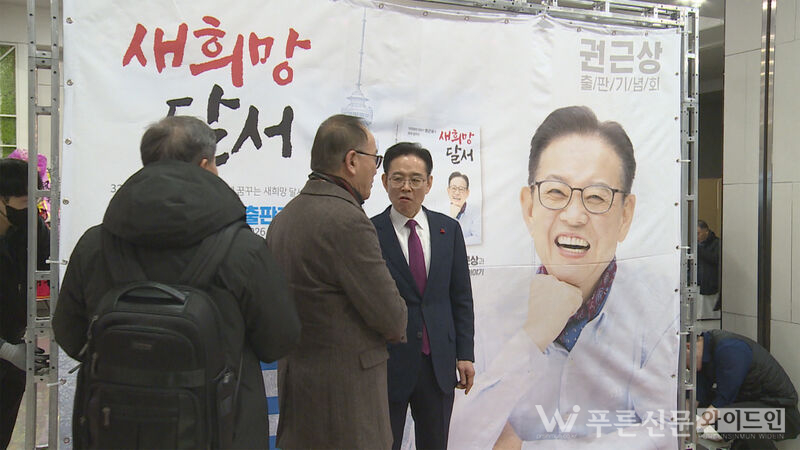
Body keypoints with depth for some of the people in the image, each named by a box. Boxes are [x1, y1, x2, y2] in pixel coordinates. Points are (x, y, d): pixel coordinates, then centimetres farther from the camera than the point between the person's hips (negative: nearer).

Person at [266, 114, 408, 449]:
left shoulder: (283, 218, 8)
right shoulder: (347, 221, -20)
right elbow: (391, 318, -16)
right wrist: (397, 327, 7)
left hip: (294, 380, 9)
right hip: (346, 387, -9)